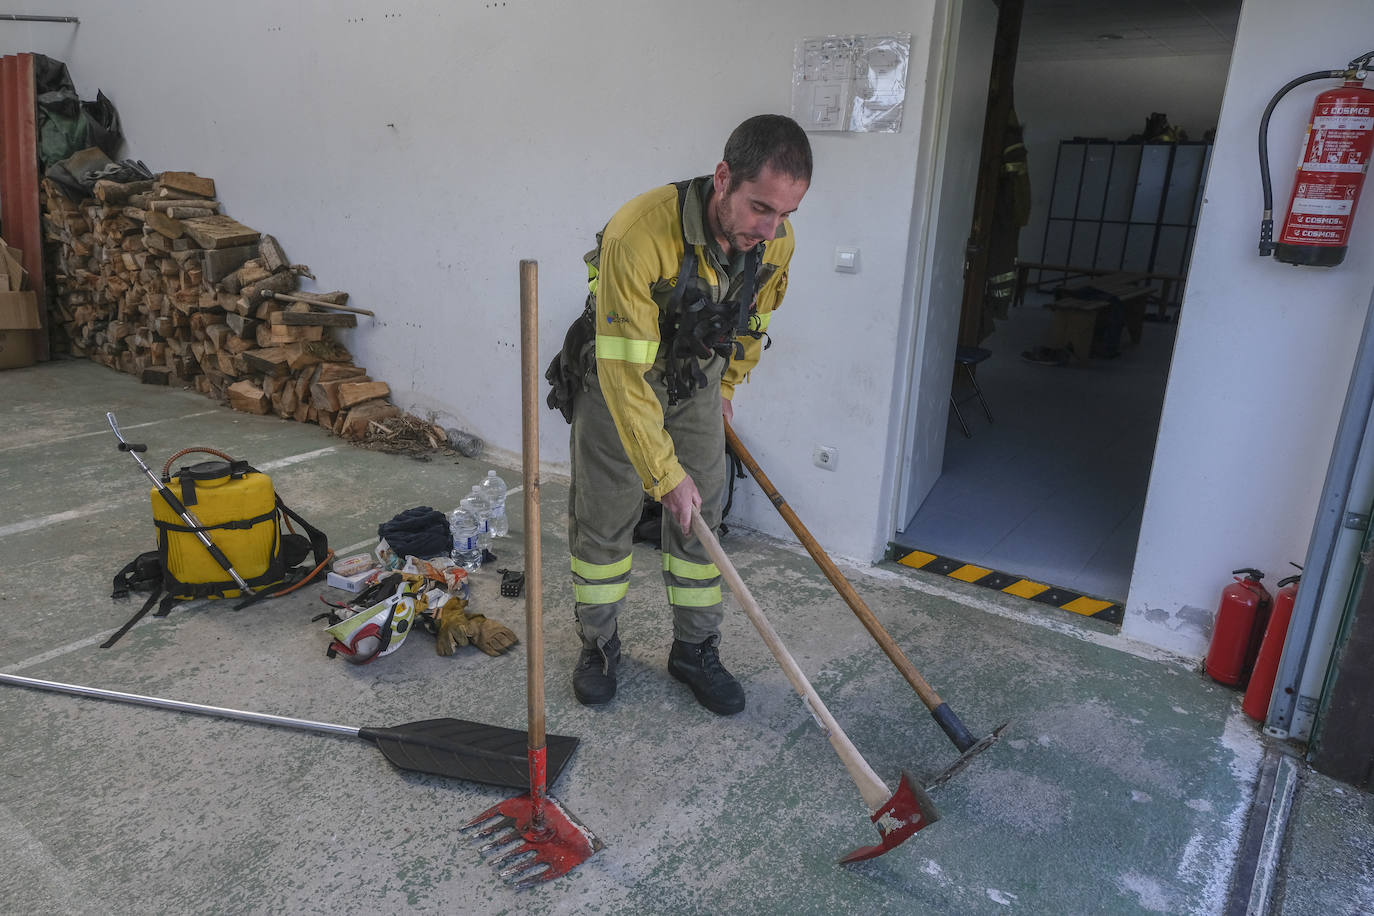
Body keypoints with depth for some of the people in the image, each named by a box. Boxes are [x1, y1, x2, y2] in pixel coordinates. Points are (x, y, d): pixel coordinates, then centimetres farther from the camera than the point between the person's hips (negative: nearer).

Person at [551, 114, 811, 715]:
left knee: (703, 517, 6)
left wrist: (727, 386, 18)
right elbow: (625, 372, -33)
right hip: (617, 377, -4)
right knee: (602, 520, 4)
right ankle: (598, 647, 25)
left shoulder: (776, 239, -17)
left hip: (697, 378, 4)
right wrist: (666, 473, -29)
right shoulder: (638, 233, -36)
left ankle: (695, 650, 23)